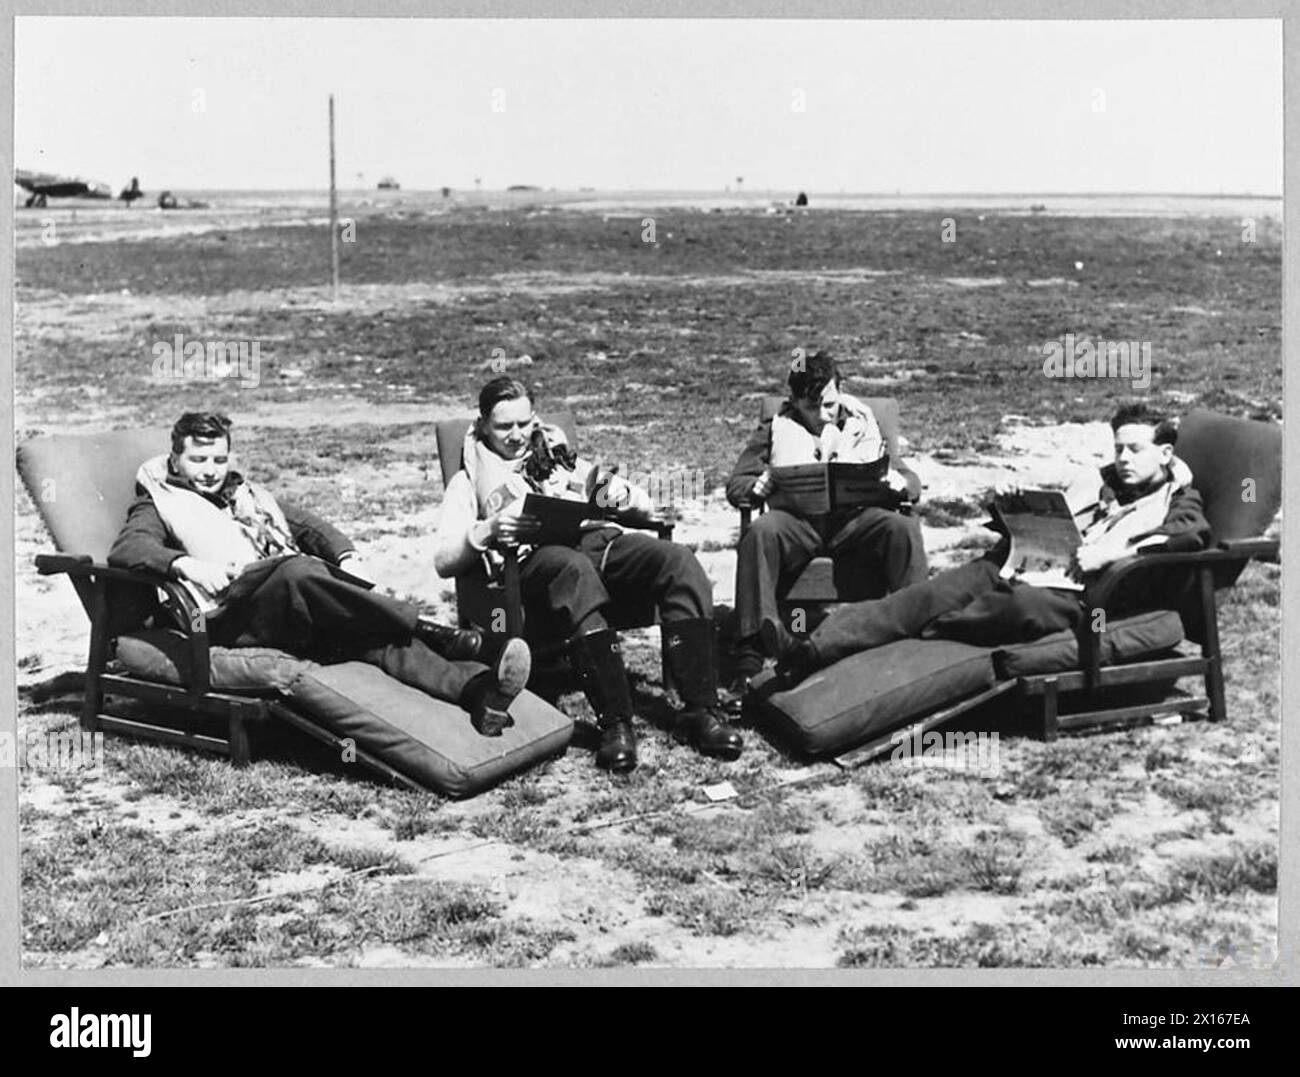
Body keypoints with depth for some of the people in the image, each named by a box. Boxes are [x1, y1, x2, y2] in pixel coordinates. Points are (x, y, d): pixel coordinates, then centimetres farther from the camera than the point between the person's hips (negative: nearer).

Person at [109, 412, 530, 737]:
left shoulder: (247, 495, 34)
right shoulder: (160, 505, 17)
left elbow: (309, 525, 25)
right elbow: (125, 549, -4)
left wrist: (347, 556, 3)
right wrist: (183, 564, -24)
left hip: (297, 604, 5)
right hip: (231, 613, -4)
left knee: (377, 634, -27)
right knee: (297, 572, -37)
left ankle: (476, 688, -52)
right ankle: (425, 630, -35)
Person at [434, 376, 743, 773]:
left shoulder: (561, 455, 31)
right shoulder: (470, 479, 22)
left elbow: (647, 511, 26)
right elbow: (443, 561, 6)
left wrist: (624, 496, 2)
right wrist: (487, 530, -14)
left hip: (600, 539, 4)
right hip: (535, 557, -4)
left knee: (677, 558, -27)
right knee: (574, 569, -41)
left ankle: (699, 710, -31)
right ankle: (614, 721, -43)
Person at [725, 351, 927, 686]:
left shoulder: (861, 427, 25)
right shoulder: (775, 430, 22)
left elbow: (910, 482, 20)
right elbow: (735, 485, 14)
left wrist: (900, 484, -7)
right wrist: (756, 488, -11)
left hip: (854, 520, 1)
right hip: (796, 522, -1)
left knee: (903, 527, -30)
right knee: (760, 531, -35)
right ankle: (751, 653, -40)